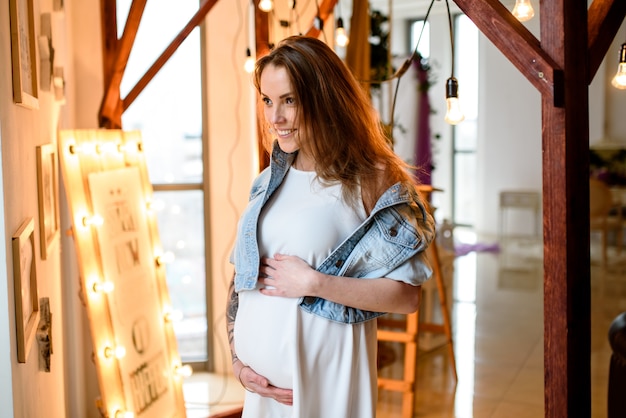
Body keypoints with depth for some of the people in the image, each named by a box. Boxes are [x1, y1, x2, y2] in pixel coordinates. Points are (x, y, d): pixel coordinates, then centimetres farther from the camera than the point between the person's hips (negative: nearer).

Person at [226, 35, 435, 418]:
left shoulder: (369, 181, -9)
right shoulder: (268, 184, 6)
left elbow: (406, 296, -13)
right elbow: (240, 282, 9)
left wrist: (313, 282, -18)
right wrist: (238, 362, 1)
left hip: (322, 384, -5)